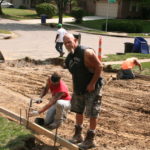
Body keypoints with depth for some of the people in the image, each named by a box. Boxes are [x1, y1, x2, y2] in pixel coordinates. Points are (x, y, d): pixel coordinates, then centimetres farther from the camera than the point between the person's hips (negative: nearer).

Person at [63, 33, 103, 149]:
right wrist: (74, 86, 10)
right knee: (78, 111, 16)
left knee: (92, 114, 0)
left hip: (92, 88, -8)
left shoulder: (86, 52, -21)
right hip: (79, 88, 8)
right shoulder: (69, 57, 4)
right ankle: (78, 135, 31)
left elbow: (99, 67, -21)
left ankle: (90, 140, 9)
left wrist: (92, 84, -21)